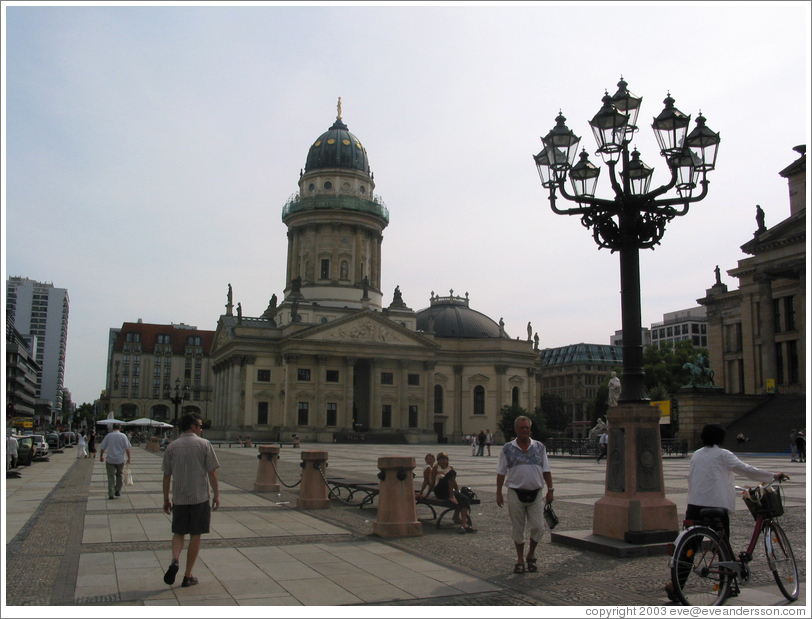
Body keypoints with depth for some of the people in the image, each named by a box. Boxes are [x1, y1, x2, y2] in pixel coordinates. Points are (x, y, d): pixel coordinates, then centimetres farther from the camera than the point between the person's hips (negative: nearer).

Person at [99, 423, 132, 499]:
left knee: (111, 477, 2)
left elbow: (102, 448, 3)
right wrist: (128, 458, 5)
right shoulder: (123, 436, -2)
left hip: (110, 459, 0)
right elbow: (127, 448, -3)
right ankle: (117, 491, 20)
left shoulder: (108, 435, -1)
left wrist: (101, 456, 17)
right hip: (120, 459, 0)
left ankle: (111, 494, -2)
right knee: (120, 475, 18)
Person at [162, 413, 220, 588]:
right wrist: (216, 494, 4)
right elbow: (212, 473, -6)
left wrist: (166, 499, 14)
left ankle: (174, 561, -8)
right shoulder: (204, 444, -6)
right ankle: (188, 576, 12)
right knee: (195, 536, 8)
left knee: (178, 533, 17)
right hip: (200, 498, -2)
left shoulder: (172, 446, 2)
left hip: (179, 498, 2)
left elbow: (166, 476, 5)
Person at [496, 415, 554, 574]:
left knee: (538, 528, 0)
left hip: (536, 494, 1)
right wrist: (499, 493, -1)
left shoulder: (540, 447, 7)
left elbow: (546, 471, 9)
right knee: (518, 529, 6)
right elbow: (501, 473, 3)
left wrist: (550, 490, 3)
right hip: (516, 494, -1)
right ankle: (520, 560, 20)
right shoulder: (507, 449, 1)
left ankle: (531, 555, 23)